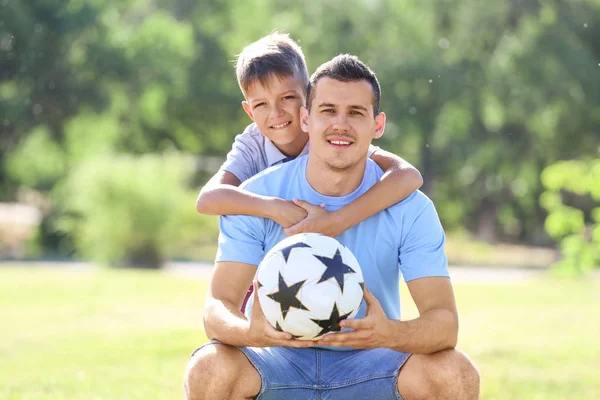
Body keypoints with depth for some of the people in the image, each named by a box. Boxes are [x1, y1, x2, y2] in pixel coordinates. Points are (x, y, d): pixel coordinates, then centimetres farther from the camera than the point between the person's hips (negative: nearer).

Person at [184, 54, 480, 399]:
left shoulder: (411, 209, -11)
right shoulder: (256, 198, -11)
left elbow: (444, 321, -20)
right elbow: (218, 306, -18)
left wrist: (389, 333, -44)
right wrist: (251, 332, -44)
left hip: (369, 363, 1)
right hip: (279, 359, 0)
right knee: (209, 368, -33)